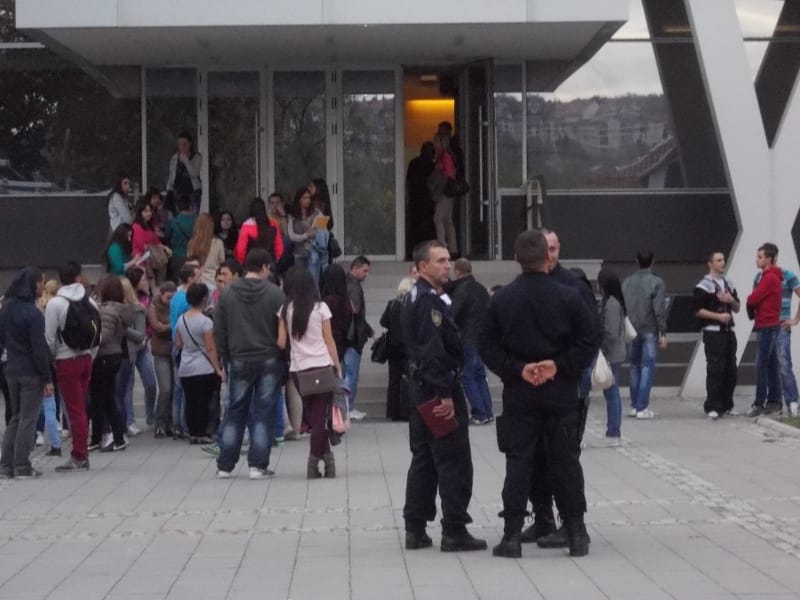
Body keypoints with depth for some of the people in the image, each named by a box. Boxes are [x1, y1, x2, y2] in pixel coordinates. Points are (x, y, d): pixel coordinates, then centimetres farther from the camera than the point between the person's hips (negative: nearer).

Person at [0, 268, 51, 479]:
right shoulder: (32, 313, -16)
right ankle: (22, 467, 1)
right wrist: (47, 378, -12)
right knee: (28, 419, 0)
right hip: (31, 373, -7)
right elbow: (39, 348, -16)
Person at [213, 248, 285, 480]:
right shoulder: (275, 293, -7)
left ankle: (225, 465, 10)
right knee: (264, 412, 3)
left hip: (239, 362, 3)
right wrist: (284, 358, 4)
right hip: (269, 360, -3)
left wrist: (226, 358, 13)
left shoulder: (227, 293, 1)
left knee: (235, 412, 10)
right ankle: (258, 465, 0)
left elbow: (219, 330, 4)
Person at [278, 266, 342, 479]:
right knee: (319, 416, -1)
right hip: (322, 366, -2)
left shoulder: (285, 310, 2)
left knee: (314, 416, 12)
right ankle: (313, 463, -4)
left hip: (298, 369, 2)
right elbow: (329, 340, 1)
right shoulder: (320, 308, -1)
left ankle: (326, 457, 10)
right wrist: (338, 367, 7)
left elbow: (281, 342, 0)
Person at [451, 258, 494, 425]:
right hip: (482, 338, 8)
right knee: (480, 375, 15)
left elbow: (452, 314, -18)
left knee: (467, 377, -2)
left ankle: (480, 414, -6)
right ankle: (488, 412, 14)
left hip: (468, 340, -8)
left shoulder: (461, 290, -14)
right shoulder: (481, 289, 12)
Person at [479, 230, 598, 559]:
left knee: (518, 463, 4)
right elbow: (589, 341, -9)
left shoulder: (502, 299, -3)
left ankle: (512, 535, 1)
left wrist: (518, 370, -5)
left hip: (518, 394, 1)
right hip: (561, 395, 0)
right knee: (566, 462, 8)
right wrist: (560, 365, -8)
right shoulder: (568, 297, -6)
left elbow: (487, 346, -3)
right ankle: (576, 534, 11)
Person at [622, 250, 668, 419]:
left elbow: (622, 306, 6)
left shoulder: (627, 282, 5)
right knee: (648, 367, -1)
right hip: (649, 331, -4)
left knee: (635, 367, 15)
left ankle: (634, 406, 16)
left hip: (632, 331, 4)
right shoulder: (657, 282, -8)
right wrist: (663, 333, -7)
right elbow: (659, 310, -12)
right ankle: (642, 408, -5)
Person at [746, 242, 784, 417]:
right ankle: (774, 401, 14)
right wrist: (753, 308, -2)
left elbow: (752, 300, -18)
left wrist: (750, 301, 2)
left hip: (766, 326, -10)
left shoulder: (769, 278, -16)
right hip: (770, 324, 10)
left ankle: (759, 403, -9)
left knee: (761, 365, -9)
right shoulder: (772, 276, 17)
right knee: (772, 365, 11)